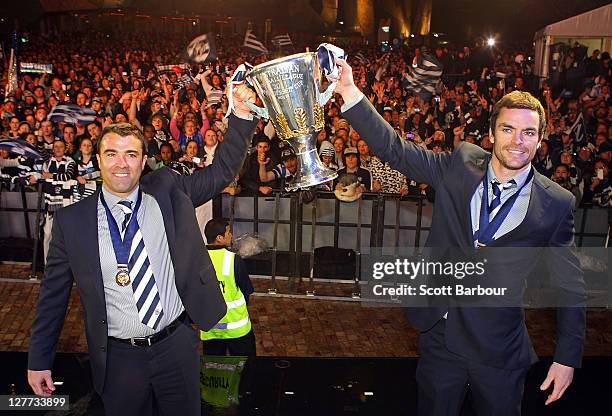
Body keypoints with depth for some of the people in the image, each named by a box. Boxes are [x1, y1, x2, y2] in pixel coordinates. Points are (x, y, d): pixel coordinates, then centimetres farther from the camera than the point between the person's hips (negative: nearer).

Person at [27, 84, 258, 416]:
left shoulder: (168, 190, -4)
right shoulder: (71, 220, -7)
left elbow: (222, 171, -1)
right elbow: (53, 293, 1)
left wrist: (241, 115, -13)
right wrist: (39, 360, 5)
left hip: (178, 344, 1)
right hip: (118, 357, -1)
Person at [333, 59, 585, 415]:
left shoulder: (557, 203, -7)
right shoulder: (461, 166, -4)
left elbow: (569, 284, -1)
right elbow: (394, 149, -8)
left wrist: (568, 356, 0)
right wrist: (349, 91, -18)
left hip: (499, 352, -1)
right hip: (441, 336, 1)